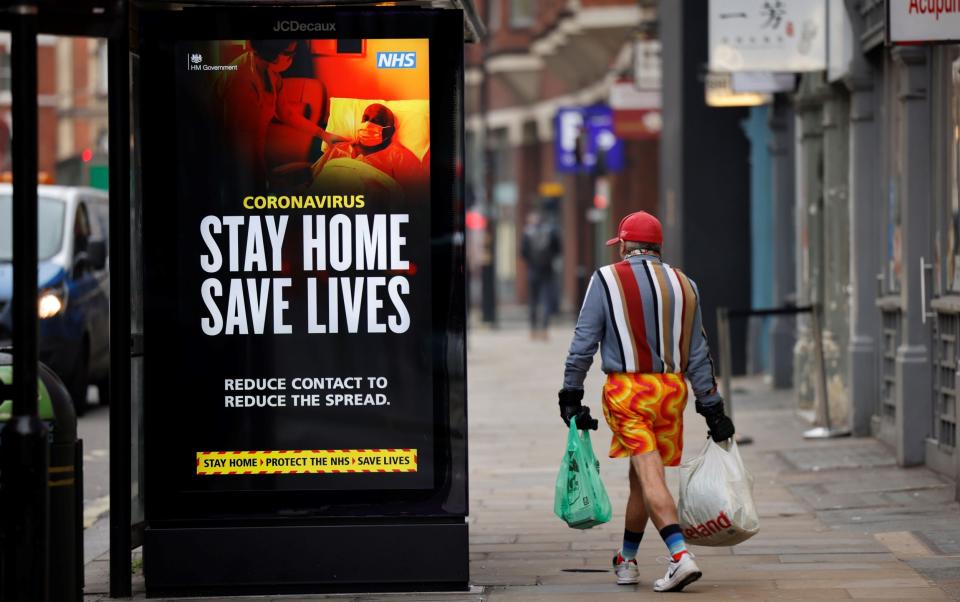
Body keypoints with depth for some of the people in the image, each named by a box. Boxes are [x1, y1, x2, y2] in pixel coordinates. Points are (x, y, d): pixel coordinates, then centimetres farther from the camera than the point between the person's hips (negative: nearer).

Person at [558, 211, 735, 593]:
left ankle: (680, 556, -26)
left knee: (650, 475, -11)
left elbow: (583, 344, -4)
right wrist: (712, 408, 13)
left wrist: (570, 396, 2)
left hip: (626, 392, -4)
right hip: (671, 390, 4)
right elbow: (697, 355, 10)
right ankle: (626, 561, 29)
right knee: (641, 475, 17)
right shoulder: (683, 285, 9)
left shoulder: (606, 280, -2)